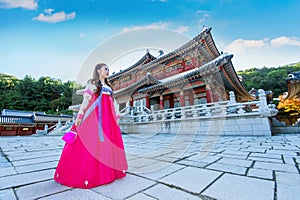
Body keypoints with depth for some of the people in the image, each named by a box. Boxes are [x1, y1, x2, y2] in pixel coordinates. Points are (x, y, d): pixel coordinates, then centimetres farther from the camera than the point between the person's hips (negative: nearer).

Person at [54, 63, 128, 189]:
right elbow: (86, 100, -6)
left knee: (108, 143, 7)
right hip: (95, 117, -6)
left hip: (107, 118, 7)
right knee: (92, 143, -4)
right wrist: (79, 116, -15)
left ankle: (107, 171, 20)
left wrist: (115, 118, 17)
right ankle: (88, 173, 10)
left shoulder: (108, 86, 21)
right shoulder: (92, 83, 4)